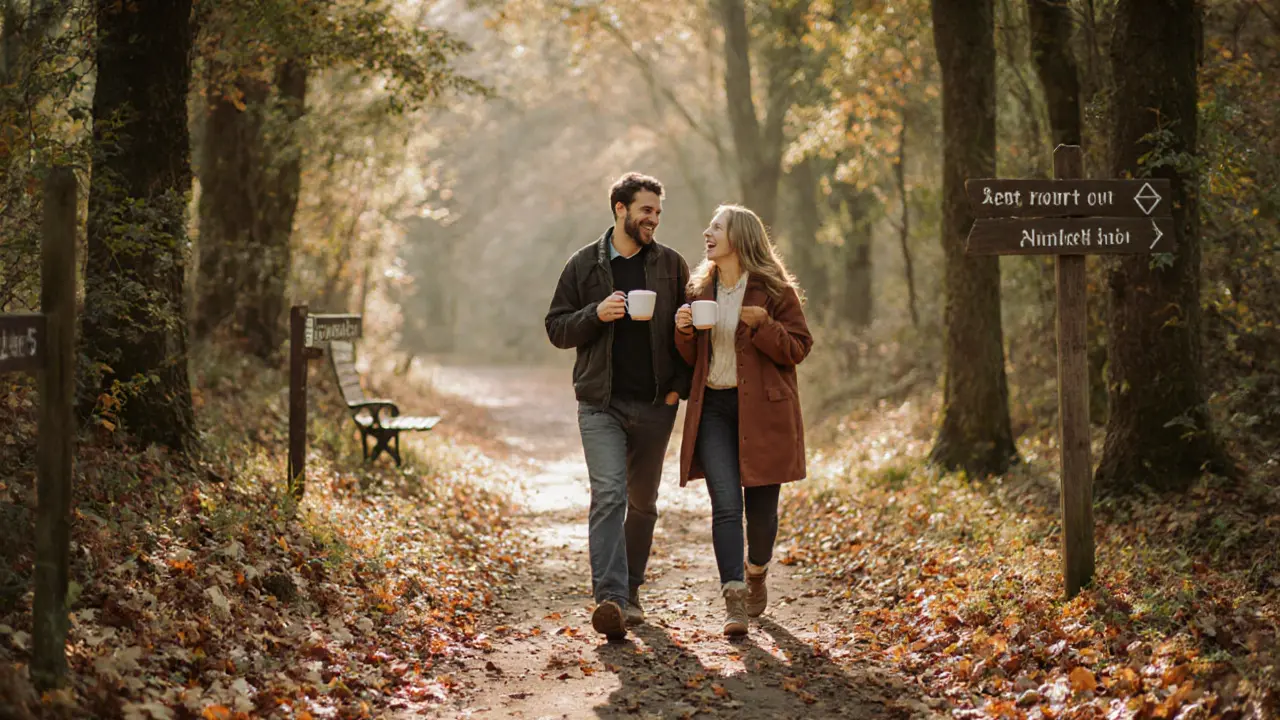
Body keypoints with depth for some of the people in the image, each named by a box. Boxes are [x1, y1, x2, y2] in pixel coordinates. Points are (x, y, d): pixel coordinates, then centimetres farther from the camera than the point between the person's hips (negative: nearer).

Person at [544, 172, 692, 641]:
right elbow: (557, 329, 4)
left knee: (642, 502, 11)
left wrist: (679, 386, -2)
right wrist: (596, 314, -14)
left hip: (655, 407, 2)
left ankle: (630, 590, 26)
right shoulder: (584, 265, 2)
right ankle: (611, 599, -24)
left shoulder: (671, 266, 6)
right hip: (601, 404, -2)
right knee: (608, 496, -17)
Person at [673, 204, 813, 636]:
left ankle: (756, 572, 35)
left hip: (761, 411, -3)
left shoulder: (774, 290, -2)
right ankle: (733, 600, -15)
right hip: (713, 409, 3)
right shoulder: (701, 290, 12)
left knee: (761, 507, 5)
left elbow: (798, 348, -5)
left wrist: (763, 325, -20)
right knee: (726, 505, -10)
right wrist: (684, 331, -4)